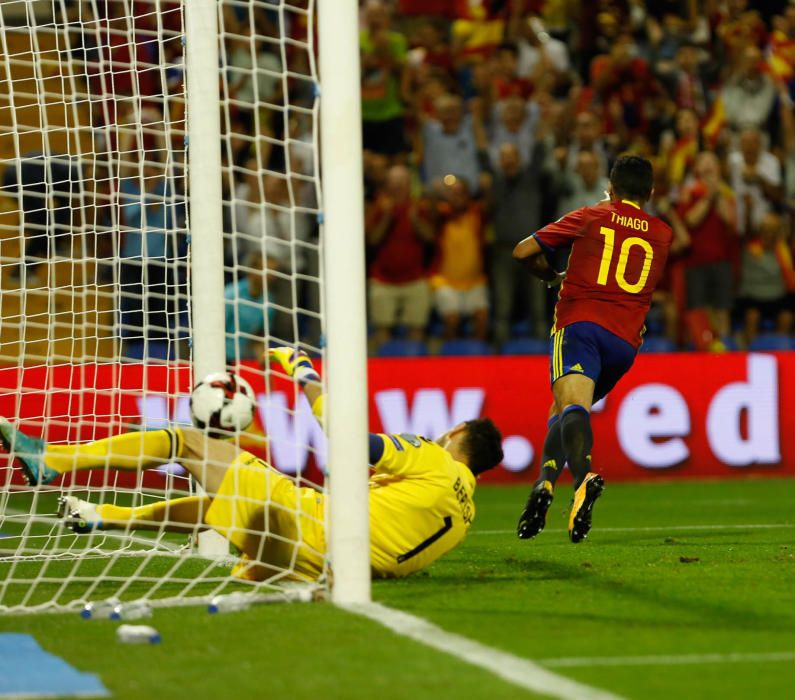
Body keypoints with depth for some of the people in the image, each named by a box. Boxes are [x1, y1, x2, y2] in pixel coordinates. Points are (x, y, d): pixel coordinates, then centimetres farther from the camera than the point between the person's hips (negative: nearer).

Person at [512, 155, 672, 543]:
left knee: (572, 406, -25)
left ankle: (583, 477, -53)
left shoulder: (591, 216, 13)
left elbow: (523, 251, 12)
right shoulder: (662, 234, 21)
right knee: (562, 411, 20)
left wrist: (549, 274, 33)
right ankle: (544, 481, 0)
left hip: (580, 324, -4)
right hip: (626, 339, 4)